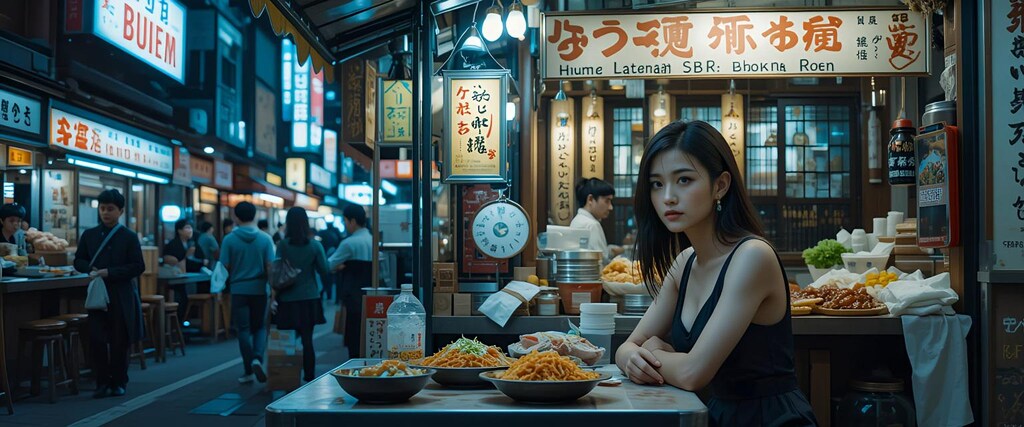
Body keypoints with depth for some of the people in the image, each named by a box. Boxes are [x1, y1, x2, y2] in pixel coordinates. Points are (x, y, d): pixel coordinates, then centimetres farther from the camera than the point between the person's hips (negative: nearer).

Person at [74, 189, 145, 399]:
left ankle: (119, 382, 19)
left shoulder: (129, 237, -2)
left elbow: (138, 266, -7)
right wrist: (90, 269, -10)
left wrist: (109, 272, -16)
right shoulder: (89, 235, 7)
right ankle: (102, 382, 8)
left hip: (122, 296, -2)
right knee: (97, 339, -4)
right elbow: (79, 261, 12)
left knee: (119, 341, 5)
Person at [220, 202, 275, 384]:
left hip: (239, 289, -1)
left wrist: (224, 287, 17)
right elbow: (270, 266, -5)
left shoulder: (230, 239, -6)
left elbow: (225, 267, -3)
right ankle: (257, 359, -10)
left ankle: (248, 371, 10)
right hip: (259, 289, 1)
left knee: (244, 330, 7)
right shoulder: (265, 239, -4)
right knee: (260, 327, 13)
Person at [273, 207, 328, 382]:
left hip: (288, 299, -1)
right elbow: (324, 271, 0)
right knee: (307, 340, 6)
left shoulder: (282, 245, -7)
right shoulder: (315, 245, -4)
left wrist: (274, 297, 2)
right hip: (310, 298, 1)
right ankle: (309, 377, 9)